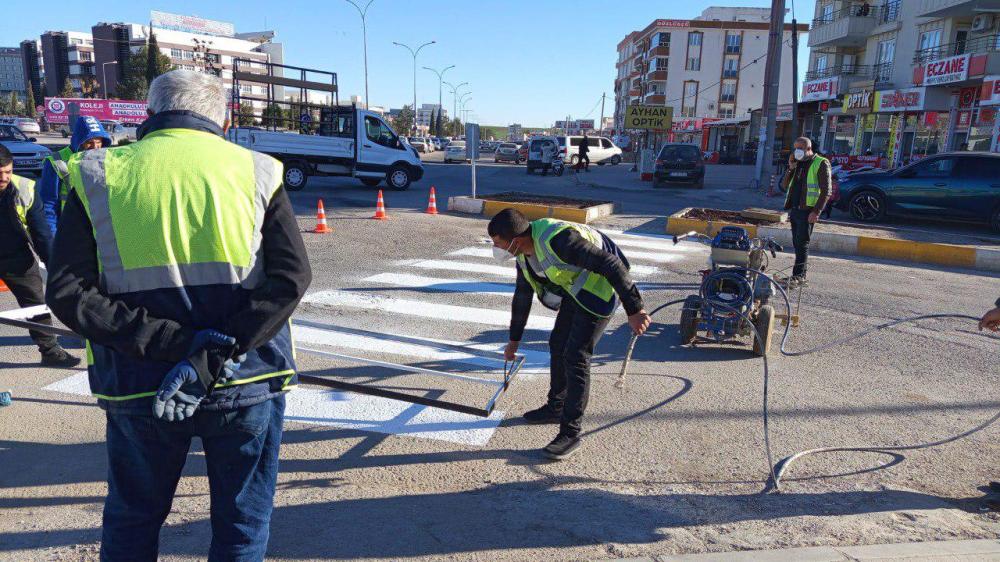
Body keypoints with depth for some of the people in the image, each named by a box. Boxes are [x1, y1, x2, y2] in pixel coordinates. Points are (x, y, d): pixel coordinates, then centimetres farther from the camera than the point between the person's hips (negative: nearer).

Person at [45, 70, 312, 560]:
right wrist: (215, 355, -17)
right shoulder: (257, 173, -1)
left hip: (139, 390, 1)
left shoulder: (98, 178, 0)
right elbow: (291, 277, -13)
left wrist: (176, 343, -14)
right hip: (247, 385, 0)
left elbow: (67, 293, -8)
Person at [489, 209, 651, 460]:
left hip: (600, 289, -9)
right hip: (575, 290, 9)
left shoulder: (558, 240, -33)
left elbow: (611, 264, -32)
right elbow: (522, 296, 14)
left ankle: (570, 432, -2)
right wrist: (514, 340, 22)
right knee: (558, 344, 16)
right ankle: (556, 408, 35)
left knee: (576, 357, -11)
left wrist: (634, 309, -32)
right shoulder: (524, 253, -1)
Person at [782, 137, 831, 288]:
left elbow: (826, 191, -10)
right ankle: (801, 276, 16)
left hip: (807, 211, -7)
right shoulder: (797, 163, 18)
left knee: (802, 243, -10)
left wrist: (816, 211, -18)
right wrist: (791, 168, 2)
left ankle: (797, 276, -10)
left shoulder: (821, 163, -4)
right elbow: (785, 185, 15)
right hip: (794, 210, 7)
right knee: (797, 244, 9)